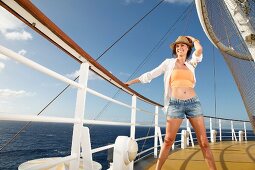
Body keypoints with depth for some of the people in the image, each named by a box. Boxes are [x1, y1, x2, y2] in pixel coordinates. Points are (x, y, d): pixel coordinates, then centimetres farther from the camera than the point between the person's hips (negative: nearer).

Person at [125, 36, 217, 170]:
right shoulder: (169, 63, 11)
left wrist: (191, 38, 19)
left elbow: (199, 49, 0)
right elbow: (150, 75, 11)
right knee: (168, 140, -3)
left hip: (193, 103, 2)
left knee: (203, 141, 0)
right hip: (175, 104, -2)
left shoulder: (191, 64, 17)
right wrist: (131, 82, 12)